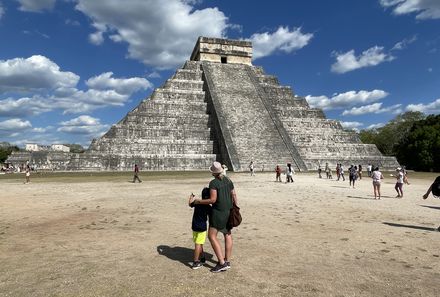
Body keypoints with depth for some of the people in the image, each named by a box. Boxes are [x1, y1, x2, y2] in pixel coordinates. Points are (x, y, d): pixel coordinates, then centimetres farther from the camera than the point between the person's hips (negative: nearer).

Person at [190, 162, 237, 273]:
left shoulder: (213, 183, -16)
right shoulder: (228, 180, 5)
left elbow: (213, 200, -21)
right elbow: (234, 195, 7)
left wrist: (198, 201, -13)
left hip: (218, 212, -8)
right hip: (229, 211, 8)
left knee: (212, 236, 1)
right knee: (227, 235, 16)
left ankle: (222, 263, -1)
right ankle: (227, 261, 23)